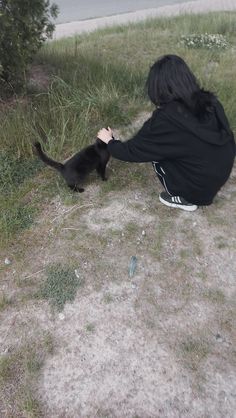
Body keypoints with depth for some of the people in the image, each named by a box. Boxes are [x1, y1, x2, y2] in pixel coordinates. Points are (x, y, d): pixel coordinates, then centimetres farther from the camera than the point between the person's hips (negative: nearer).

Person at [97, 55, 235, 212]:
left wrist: (110, 141, 11)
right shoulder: (210, 101, -5)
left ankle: (183, 198, 10)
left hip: (200, 186, -6)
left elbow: (132, 151, -10)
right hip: (222, 174, 7)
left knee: (154, 152, 5)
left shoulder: (167, 119, -22)